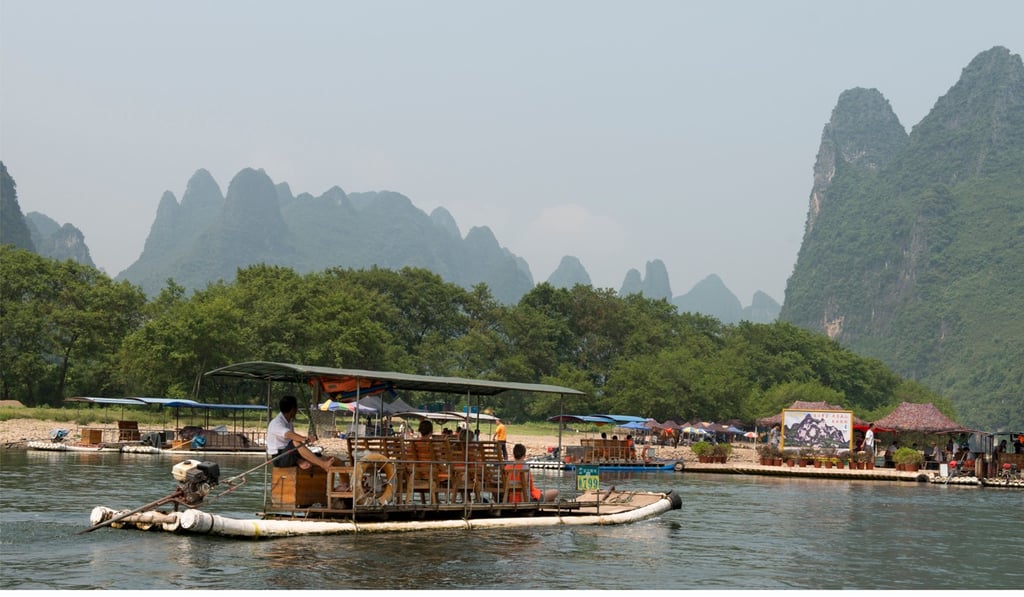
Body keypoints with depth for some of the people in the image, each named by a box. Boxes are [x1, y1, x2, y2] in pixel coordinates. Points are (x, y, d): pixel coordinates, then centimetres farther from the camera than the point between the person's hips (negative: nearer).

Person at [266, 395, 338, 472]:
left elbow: (294, 450, 10)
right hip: (279, 459, -9)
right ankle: (323, 464, -42)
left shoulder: (289, 423, 15)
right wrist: (305, 439, -53)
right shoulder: (276, 423, -14)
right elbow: (289, 434, -38)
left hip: (288, 455, 9)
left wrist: (298, 461, -8)